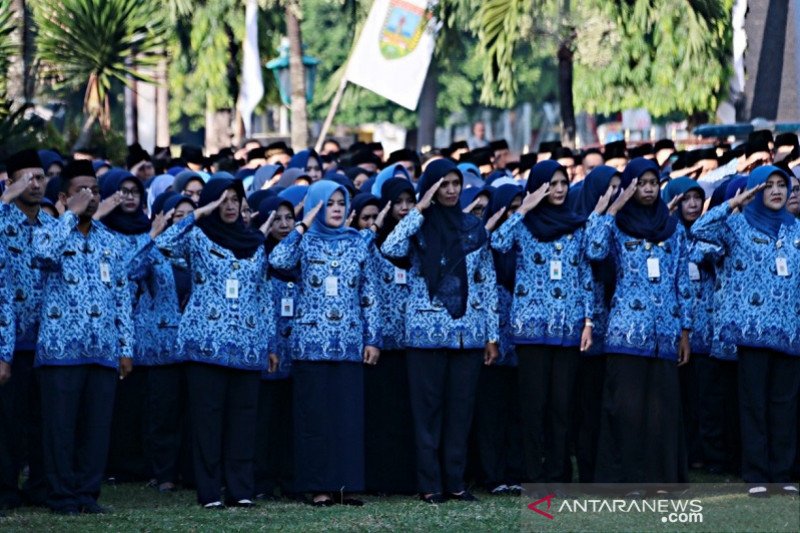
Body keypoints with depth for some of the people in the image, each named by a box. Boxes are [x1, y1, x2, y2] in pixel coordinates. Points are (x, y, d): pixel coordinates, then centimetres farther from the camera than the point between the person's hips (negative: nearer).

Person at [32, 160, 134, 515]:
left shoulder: (110, 242, 15)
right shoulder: (50, 233, 2)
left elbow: (122, 297, 16)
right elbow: (44, 254, -24)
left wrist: (126, 347, 10)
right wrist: (72, 214, -16)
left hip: (103, 351, 4)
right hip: (61, 348, -4)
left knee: (97, 426, 3)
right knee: (61, 426, -2)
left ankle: (88, 492, 11)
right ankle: (63, 495, 4)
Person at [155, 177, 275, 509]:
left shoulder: (255, 243, 15)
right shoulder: (197, 238, 3)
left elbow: (264, 295, 17)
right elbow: (164, 245, -18)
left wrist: (271, 343, 13)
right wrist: (199, 214, -16)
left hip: (247, 345, 3)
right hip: (206, 341, -3)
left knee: (242, 416, 2)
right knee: (207, 415, -3)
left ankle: (240, 489, 6)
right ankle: (209, 490, 0)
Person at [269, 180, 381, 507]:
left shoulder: (356, 243, 10)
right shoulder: (305, 241, 2)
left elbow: (369, 295, 11)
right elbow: (278, 261, -19)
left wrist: (373, 338, 6)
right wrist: (303, 226, -14)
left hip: (349, 343, 3)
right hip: (312, 342, -2)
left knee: (349, 415, 0)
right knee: (315, 415, -2)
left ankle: (345, 484, 5)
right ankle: (319, 487, 1)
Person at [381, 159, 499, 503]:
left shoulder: (474, 228, 9)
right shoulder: (418, 227, 1)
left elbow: (488, 283, 10)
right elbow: (390, 249, -20)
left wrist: (492, 335, 7)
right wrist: (420, 210, -15)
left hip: (468, 333, 3)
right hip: (427, 332, -3)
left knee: (461, 409, 5)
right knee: (428, 409, 0)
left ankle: (455, 481, 11)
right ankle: (430, 484, 4)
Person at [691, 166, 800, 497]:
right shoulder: (738, 225, 3)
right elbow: (700, 230, -13)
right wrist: (733, 204, -16)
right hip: (753, 328, -4)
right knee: (754, 402, -2)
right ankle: (755, 474, 2)